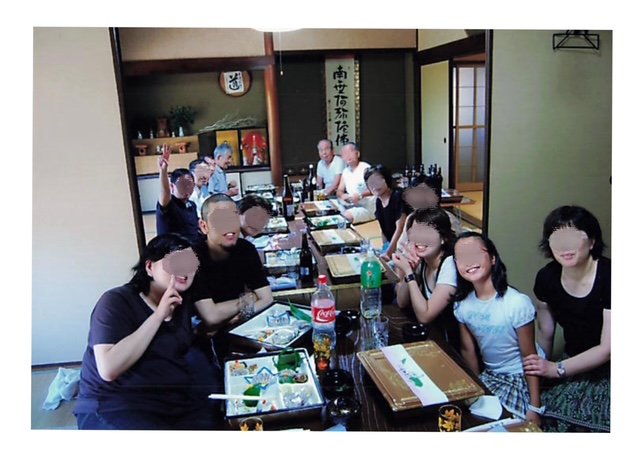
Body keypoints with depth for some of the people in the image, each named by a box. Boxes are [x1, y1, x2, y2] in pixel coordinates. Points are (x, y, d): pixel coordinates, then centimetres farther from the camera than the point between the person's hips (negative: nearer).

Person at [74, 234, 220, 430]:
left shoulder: (183, 301, 7)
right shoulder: (116, 301, -12)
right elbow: (109, 369, -24)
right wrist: (158, 316, -24)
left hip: (174, 400, 6)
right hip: (115, 406, -6)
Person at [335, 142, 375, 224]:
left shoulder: (366, 169, -10)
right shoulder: (345, 171, 13)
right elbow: (339, 191, 16)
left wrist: (361, 195, -32)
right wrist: (342, 195, -8)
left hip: (368, 208, -7)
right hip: (353, 206, 7)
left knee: (346, 216, -29)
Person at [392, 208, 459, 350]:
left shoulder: (450, 265, -22)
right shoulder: (420, 261, -2)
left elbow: (424, 316, -23)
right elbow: (402, 303, -1)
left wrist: (409, 273, -24)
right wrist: (407, 271, -15)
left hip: (451, 343, -6)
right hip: (429, 333, 6)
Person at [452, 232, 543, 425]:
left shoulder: (518, 303, -25)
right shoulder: (462, 304, -9)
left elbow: (529, 356, -16)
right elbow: (467, 350, 4)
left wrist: (534, 408, -12)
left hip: (520, 379, -4)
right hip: (488, 376, 5)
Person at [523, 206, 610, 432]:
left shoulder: (608, 277, -20)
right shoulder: (547, 277, -5)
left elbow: (608, 348, -16)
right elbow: (545, 335, 5)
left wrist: (557, 369, -14)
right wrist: (540, 369, 1)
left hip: (606, 371, -4)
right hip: (574, 366, 4)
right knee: (547, 414, -16)